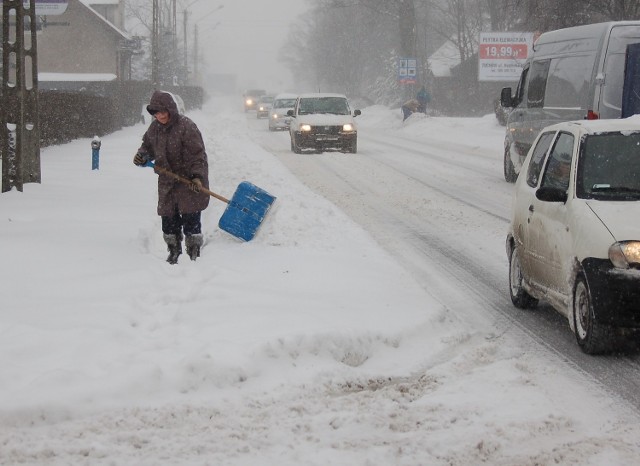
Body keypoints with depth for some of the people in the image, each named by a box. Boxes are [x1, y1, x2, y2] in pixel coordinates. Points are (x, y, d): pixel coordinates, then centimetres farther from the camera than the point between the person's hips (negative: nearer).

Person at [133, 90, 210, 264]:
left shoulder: (186, 126, -17)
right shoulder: (155, 128, 4)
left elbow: (197, 154, -17)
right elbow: (148, 145, 21)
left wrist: (197, 176, -25)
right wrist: (142, 156, -1)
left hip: (189, 181, -6)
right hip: (167, 182, 6)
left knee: (190, 219, -6)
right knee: (168, 219, 10)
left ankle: (194, 254, 4)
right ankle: (174, 251, 28)